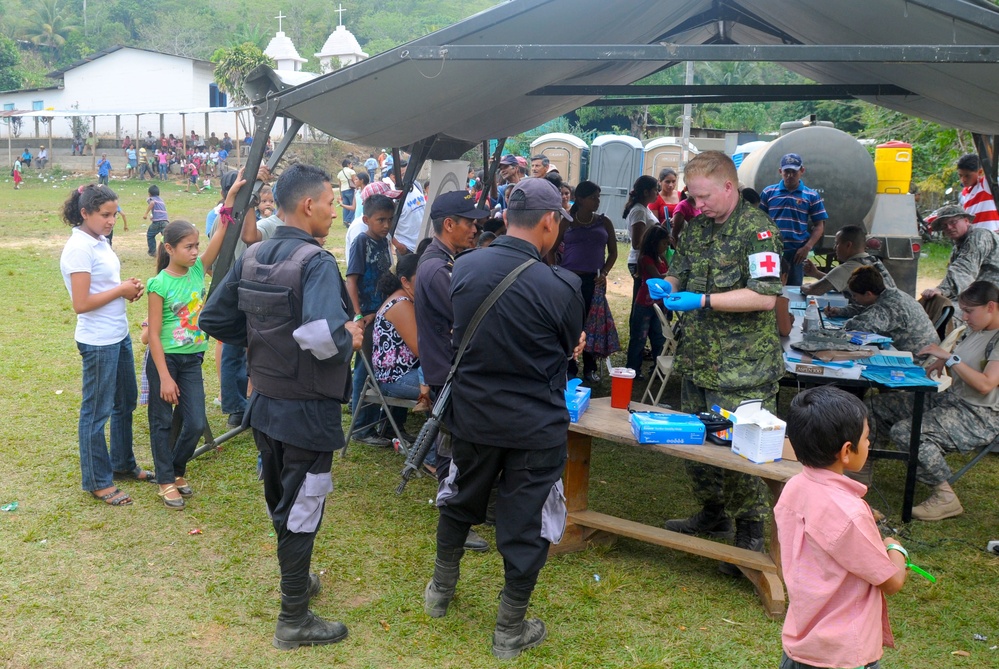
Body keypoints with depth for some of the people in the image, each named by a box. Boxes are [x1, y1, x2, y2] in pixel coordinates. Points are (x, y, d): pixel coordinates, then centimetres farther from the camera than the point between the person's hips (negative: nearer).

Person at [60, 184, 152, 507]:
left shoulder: (100, 241, 8)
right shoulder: (79, 248, -19)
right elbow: (81, 304, -23)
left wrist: (128, 287, -1)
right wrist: (121, 290, -16)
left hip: (119, 335, 9)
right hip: (98, 343, -9)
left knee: (125, 402, 21)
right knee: (97, 411, 4)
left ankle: (123, 464, 38)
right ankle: (98, 482, 17)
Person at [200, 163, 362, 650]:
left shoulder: (251, 257, 1)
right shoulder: (316, 263, -22)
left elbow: (213, 320, 5)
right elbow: (322, 336, -38)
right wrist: (349, 337, -17)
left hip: (264, 403, 7)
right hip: (307, 410, -7)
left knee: (280, 501, 23)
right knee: (302, 513, 6)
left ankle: (297, 579, 44)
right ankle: (294, 620, 19)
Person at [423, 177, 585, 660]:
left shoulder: (462, 268, -9)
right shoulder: (560, 286, -21)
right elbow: (569, 349, -2)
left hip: (471, 416, 4)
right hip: (535, 426, -4)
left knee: (460, 502, 25)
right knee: (523, 527, 11)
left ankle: (440, 592, 44)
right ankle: (510, 632, 24)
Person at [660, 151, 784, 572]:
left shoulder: (756, 229, -12)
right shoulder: (697, 226, 12)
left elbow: (765, 297, -20)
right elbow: (680, 271, 24)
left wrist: (703, 301, -22)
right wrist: (667, 285, 0)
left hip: (741, 368, -8)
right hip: (697, 361, 8)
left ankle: (750, 534, 12)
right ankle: (713, 514, 35)